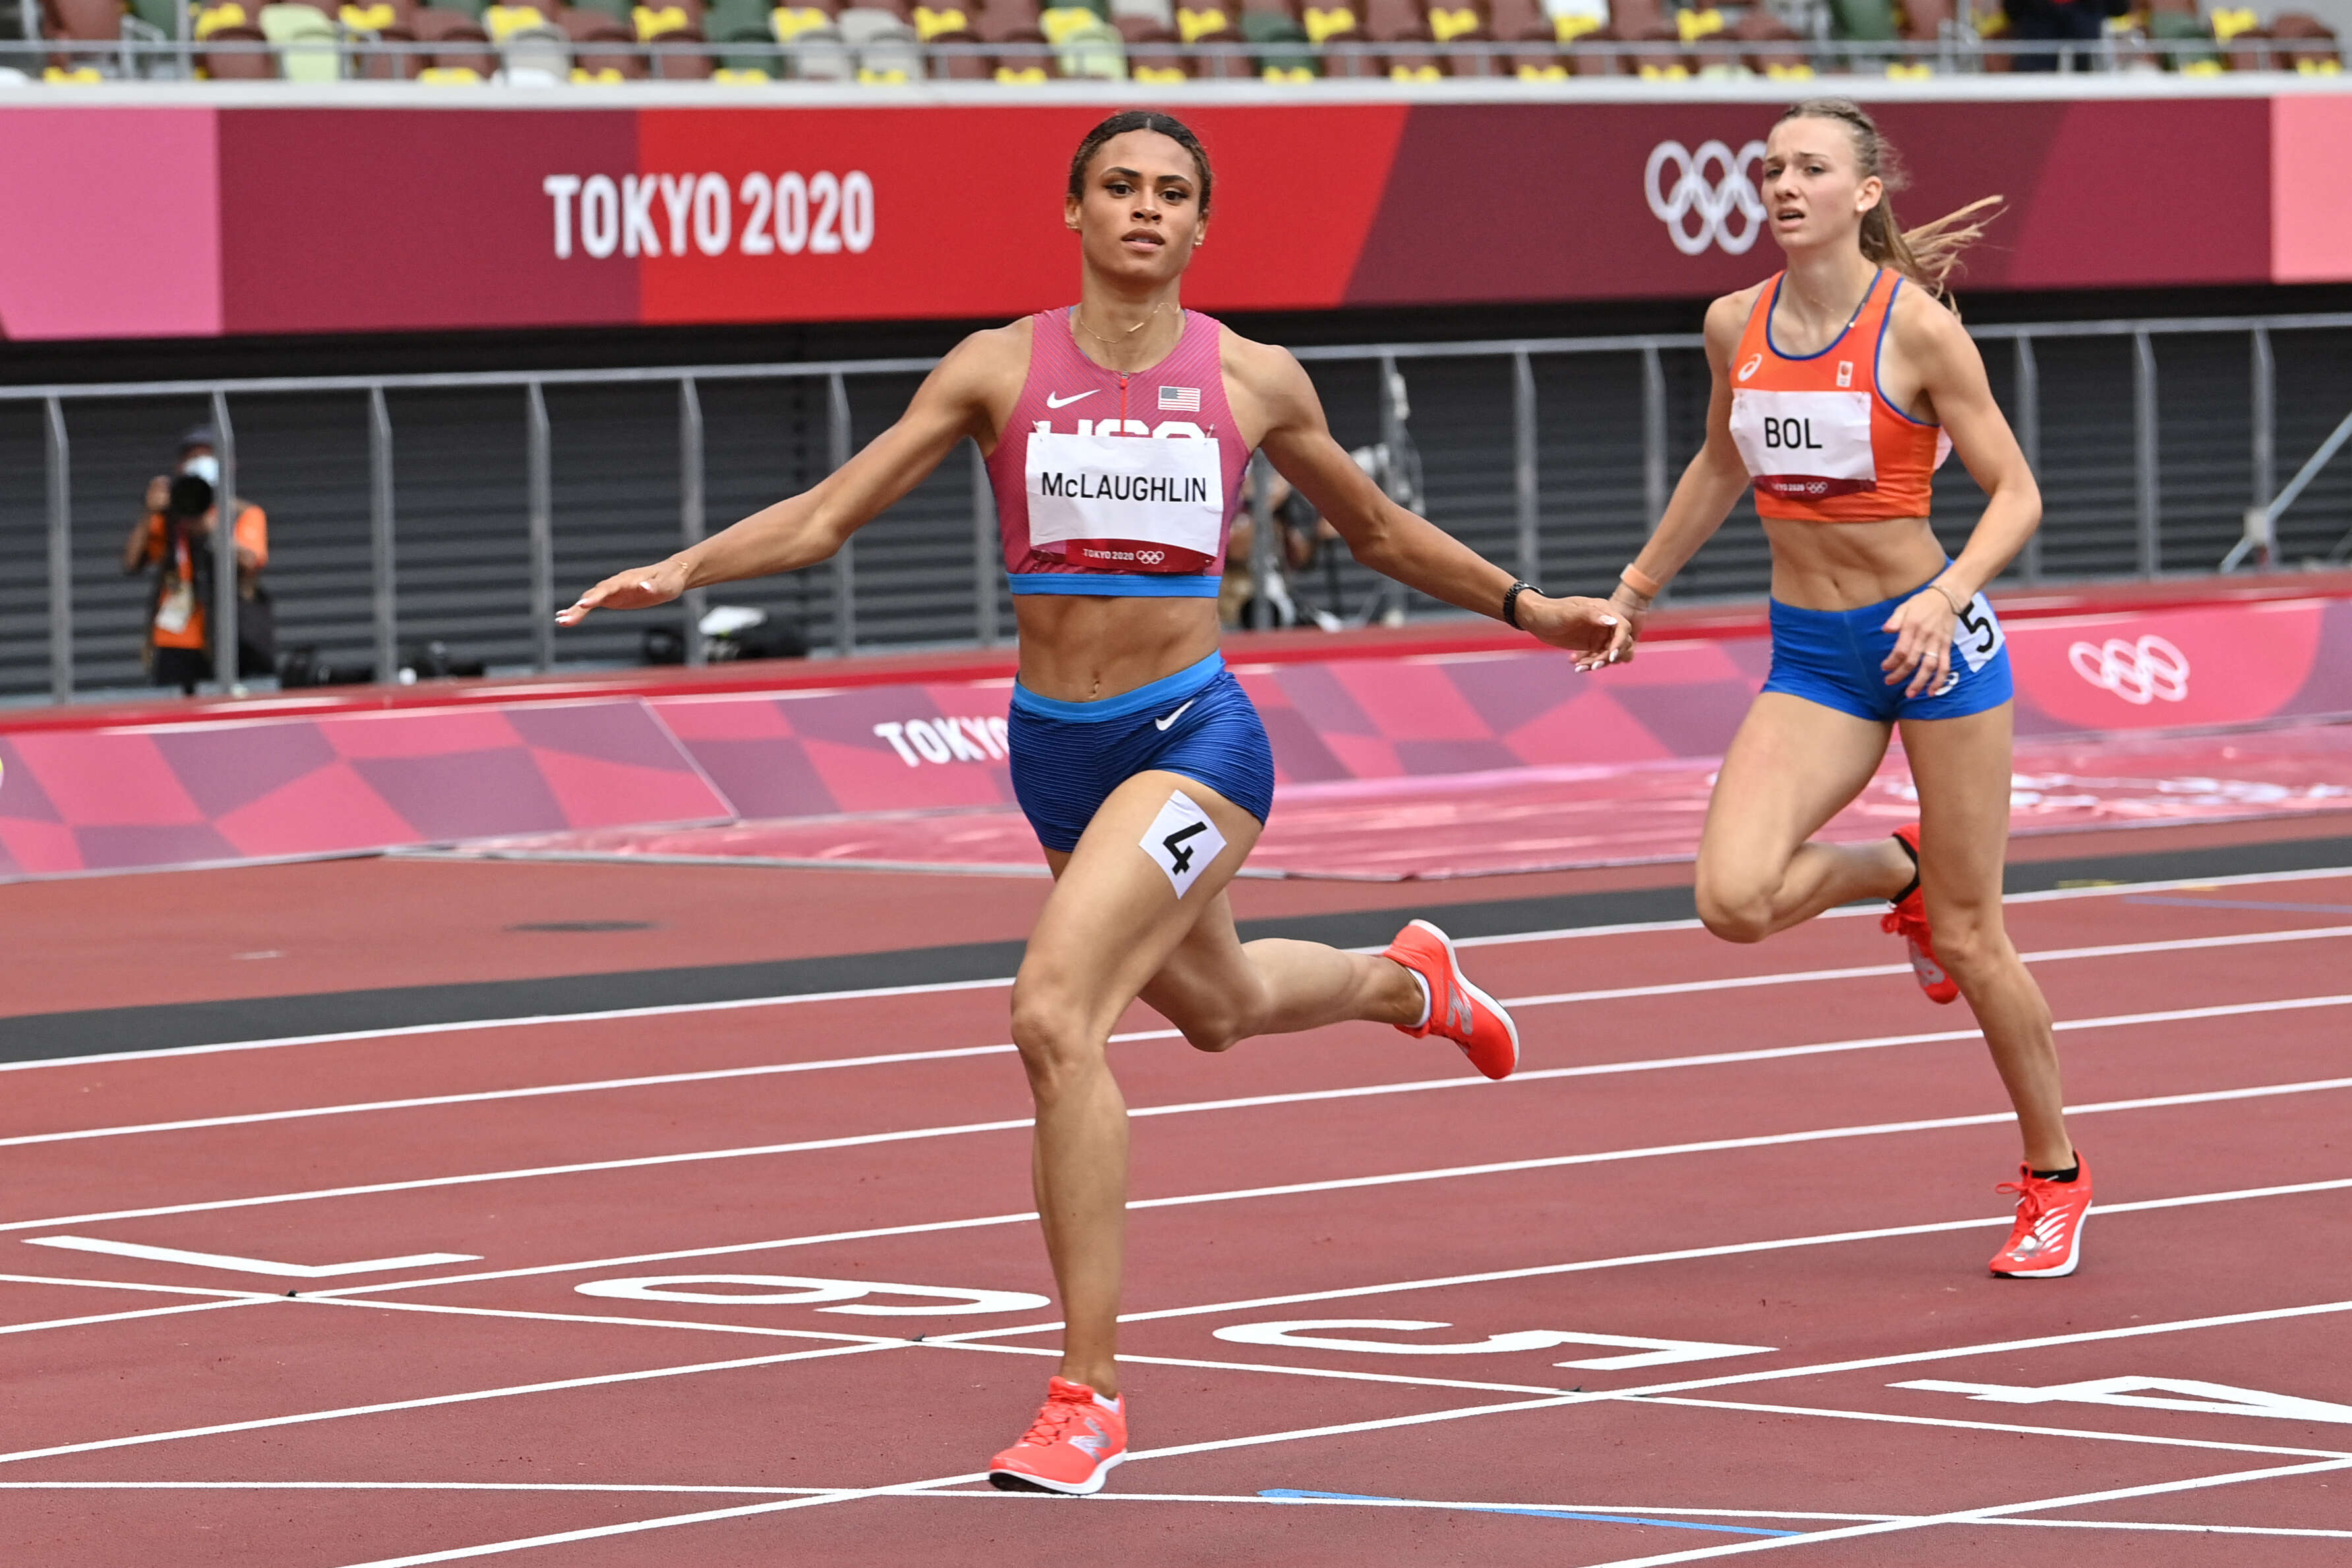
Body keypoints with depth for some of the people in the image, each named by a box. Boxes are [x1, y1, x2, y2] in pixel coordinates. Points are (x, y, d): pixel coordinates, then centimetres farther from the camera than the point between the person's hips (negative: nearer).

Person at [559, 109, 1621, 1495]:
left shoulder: (1253, 380, -3)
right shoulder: (1000, 370, -2)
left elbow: (1377, 527, 14)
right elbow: (829, 514, -4)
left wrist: (1522, 607, 17)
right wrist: (683, 569, -18)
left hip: (1193, 735, -4)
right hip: (1056, 748, 4)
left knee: (1056, 1010, -25)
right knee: (1218, 1007, 27)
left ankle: (1089, 1396, -17)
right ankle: (1406, 980, 65)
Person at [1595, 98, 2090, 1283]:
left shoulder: (1917, 328, -13)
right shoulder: (1736, 326, 2)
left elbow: (2016, 493, -10)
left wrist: (1949, 594, -26)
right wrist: (1636, 591, 26)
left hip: (1934, 639, -4)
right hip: (1809, 657, 4)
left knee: (1969, 938, 2)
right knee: (1734, 899, -18)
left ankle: (2054, 1178, 23)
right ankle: (1897, 874, 16)